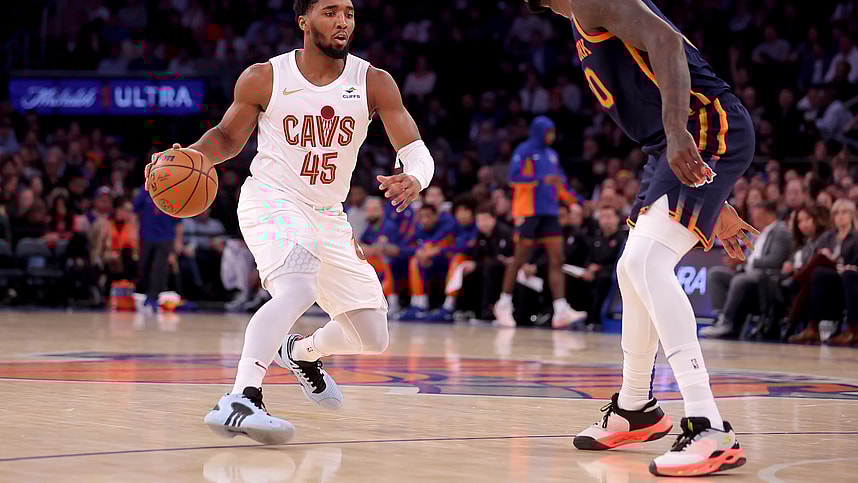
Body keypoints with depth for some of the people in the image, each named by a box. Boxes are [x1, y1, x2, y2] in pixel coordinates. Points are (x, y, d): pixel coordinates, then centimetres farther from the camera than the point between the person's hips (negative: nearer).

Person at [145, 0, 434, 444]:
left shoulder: (373, 83, -6)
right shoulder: (264, 79, -8)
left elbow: (417, 152, -10)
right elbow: (229, 136, 8)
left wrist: (413, 180, -34)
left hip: (328, 216, 5)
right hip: (271, 202, -5)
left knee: (372, 339, 8)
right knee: (297, 290, -36)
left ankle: (301, 352, 42)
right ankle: (238, 403, -47)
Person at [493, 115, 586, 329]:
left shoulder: (552, 155, 18)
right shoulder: (524, 151, -3)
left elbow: (561, 185, 24)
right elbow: (514, 176, -16)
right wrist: (543, 179, -25)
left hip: (549, 213, 6)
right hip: (528, 212, -6)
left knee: (557, 259, -6)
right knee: (520, 259, -1)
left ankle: (561, 311, -13)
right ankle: (504, 305, 13)